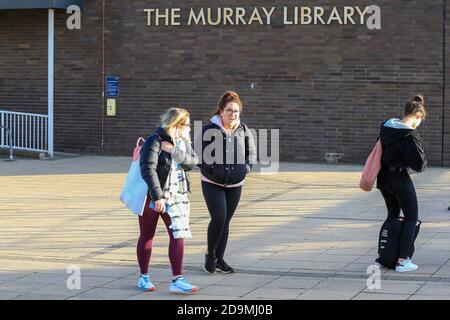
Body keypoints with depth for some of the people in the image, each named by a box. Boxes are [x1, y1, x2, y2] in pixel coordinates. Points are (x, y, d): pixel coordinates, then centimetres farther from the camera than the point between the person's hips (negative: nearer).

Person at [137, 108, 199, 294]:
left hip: (175, 196, 5)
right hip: (151, 197, -5)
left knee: (178, 235, -5)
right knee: (147, 236, 8)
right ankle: (144, 277, 21)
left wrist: (175, 152, -22)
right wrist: (158, 198, -26)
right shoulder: (154, 142, -15)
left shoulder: (183, 142, 6)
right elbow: (148, 170, -22)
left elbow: (192, 162, -7)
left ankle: (177, 281, -6)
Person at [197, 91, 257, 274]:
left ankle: (219, 259, 21)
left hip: (235, 185, 4)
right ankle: (210, 255, 8)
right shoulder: (209, 130, -11)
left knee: (226, 221, 10)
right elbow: (197, 153, -5)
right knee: (219, 219, -14)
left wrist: (246, 167, -3)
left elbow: (251, 153, 13)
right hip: (212, 183, -4)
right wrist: (208, 169, -15)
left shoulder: (243, 131, 1)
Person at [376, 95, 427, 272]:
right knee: (411, 218, 5)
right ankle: (402, 261, 0)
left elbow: (379, 150, 13)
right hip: (400, 179, -7)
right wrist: (422, 163, 3)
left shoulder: (386, 127, 2)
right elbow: (420, 163, -17)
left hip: (383, 178, 7)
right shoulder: (410, 134, -20)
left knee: (392, 216, 22)